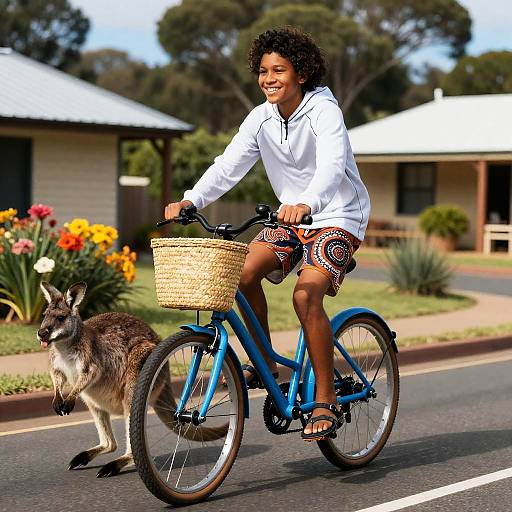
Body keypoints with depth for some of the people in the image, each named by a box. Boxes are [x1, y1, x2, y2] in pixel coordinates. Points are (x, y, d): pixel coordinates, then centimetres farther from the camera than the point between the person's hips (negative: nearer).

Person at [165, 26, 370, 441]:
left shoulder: (324, 111, -18)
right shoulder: (261, 118, 0)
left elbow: (331, 167, -34)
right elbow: (229, 165, -8)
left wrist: (307, 203, -54)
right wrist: (191, 201, -25)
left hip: (338, 216, -6)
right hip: (292, 217, 6)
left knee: (306, 296, -26)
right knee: (243, 271, -18)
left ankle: (326, 402, -15)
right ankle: (264, 363, 2)